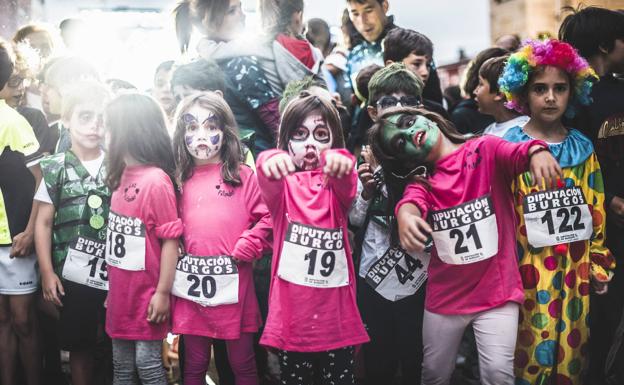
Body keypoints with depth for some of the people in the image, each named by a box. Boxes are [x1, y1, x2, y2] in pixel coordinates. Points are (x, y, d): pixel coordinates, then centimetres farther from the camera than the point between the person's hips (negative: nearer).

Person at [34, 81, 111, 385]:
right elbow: (43, 223, 3)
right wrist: (47, 272, -3)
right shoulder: (55, 168, 3)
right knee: (81, 348, 9)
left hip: (119, 276, 0)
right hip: (73, 278, 0)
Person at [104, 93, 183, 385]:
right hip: (121, 292, 8)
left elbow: (170, 240, -16)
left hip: (146, 294, -7)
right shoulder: (122, 175, 6)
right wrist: (112, 287, 12)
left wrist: (163, 293, -15)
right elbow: (118, 234, 10)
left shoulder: (156, 180, -17)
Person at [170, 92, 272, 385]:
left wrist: (244, 250, -14)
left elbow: (268, 218, -8)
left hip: (234, 288, -3)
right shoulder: (181, 182, 9)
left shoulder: (243, 176, -1)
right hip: (191, 289, 3)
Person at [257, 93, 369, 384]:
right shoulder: (283, 184, 3)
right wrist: (271, 162, -46)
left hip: (336, 315, 0)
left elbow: (346, 187, -20)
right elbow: (269, 184, -21)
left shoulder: (336, 185, 4)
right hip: (291, 315, 0)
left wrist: (340, 162, -44)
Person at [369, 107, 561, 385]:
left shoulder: (486, 150, -4)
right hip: (444, 296, 3)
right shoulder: (422, 179, 3)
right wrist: (405, 215, -45)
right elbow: (412, 200, -20)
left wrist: (537, 151, -49)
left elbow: (516, 153, -25)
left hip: (497, 291, -3)